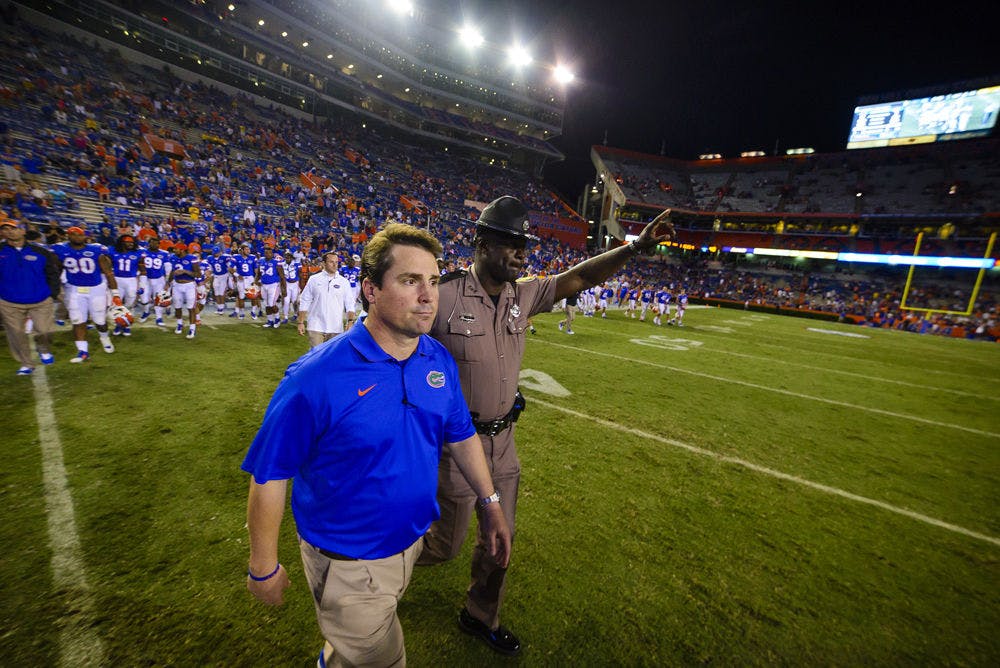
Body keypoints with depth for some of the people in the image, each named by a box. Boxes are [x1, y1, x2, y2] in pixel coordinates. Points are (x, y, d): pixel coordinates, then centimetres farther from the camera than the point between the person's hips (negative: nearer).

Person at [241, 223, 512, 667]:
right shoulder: (316, 377, -28)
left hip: (411, 541, 6)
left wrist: (490, 503, 3)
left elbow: (461, 435, 0)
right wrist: (263, 567, -7)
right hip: (348, 563, -5)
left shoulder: (440, 361, -12)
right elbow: (269, 474, -17)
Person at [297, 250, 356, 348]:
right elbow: (304, 302, 4)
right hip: (316, 327, -1)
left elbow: (350, 304, 2)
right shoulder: (314, 279, 2)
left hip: (336, 328, 1)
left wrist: (350, 321, -12)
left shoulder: (344, 282, 3)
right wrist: (301, 322, 0)